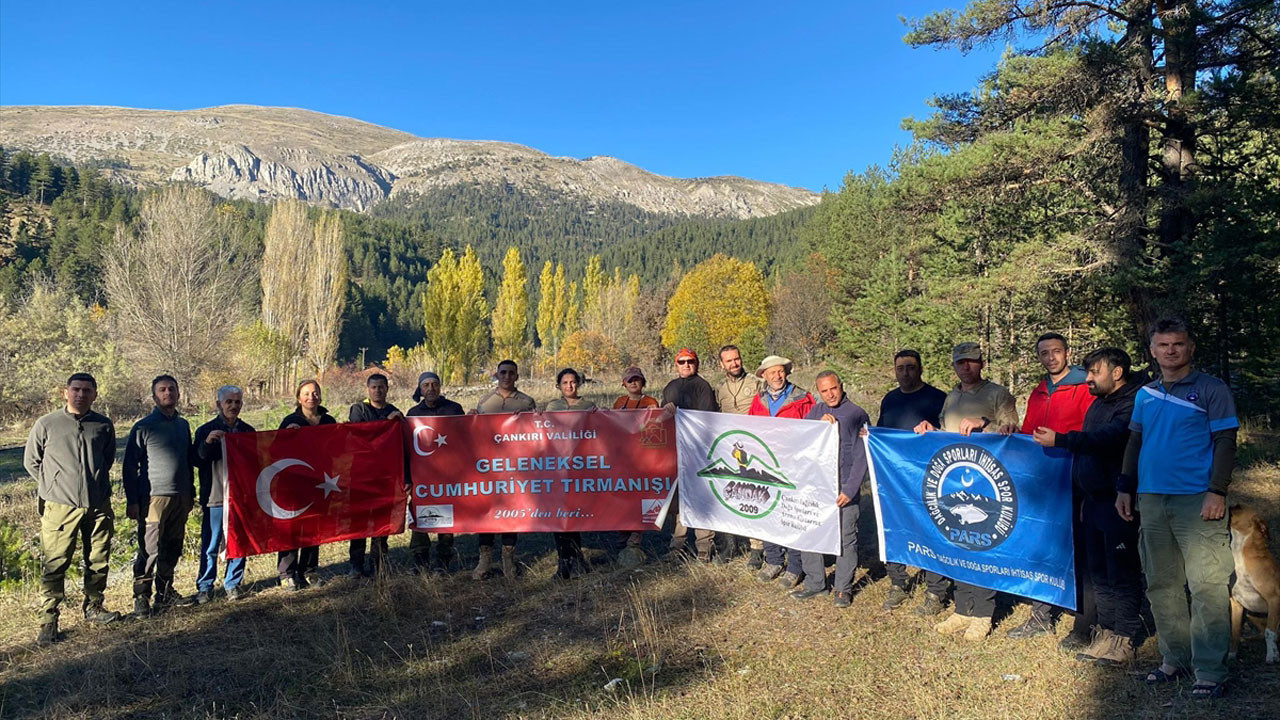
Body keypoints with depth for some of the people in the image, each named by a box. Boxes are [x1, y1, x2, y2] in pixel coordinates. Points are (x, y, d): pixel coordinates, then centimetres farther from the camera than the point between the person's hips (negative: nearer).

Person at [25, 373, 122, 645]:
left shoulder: (104, 425, 6)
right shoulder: (46, 424, -1)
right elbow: (31, 462, 9)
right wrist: (54, 484, 6)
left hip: (98, 505, 3)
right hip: (60, 506, -3)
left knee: (99, 561, 10)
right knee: (55, 564, -3)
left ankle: (93, 607, 26)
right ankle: (48, 620, 6)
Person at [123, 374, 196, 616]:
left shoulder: (183, 425, 13)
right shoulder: (143, 427, -3)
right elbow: (130, 466, -4)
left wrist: (191, 492, 19)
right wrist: (132, 501, -9)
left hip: (180, 497, 6)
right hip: (154, 497, -5)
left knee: (172, 548, 11)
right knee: (149, 550, -5)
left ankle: (165, 592, 22)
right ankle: (141, 597, 5)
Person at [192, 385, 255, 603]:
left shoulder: (248, 431, 11)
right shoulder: (206, 430, 3)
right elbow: (197, 461, -5)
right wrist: (207, 443, -21)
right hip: (214, 496, -3)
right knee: (210, 544, 1)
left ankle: (232, 585, 18)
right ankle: (204, 587, 12)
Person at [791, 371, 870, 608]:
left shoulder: (857, 415, -2)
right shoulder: (816, 411, 11)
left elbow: (861, 457, -4)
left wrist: (850, 489, -10)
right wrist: (820, 424, -13)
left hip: (843, 488, -4)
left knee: (845, 538, 2)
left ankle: (843, 588, 17)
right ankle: (814, 582, 22)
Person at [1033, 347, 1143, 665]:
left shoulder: (1133, 403, -13)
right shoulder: (1098, 404, 17)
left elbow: (1110, 437, -28)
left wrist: (1060, 440, -29)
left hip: (1117, 500, -9)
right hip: (1093, 498, 9)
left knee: (1121, 572, -1)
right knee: (1098, 570, 13)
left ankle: (1125, 639, 8)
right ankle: (1106, 632, 23)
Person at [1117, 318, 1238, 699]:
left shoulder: (1211, 389, -1)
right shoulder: (1145, 394, 13)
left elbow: (1226, 443, -5)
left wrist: (1217, 492, -13)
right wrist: (1125, 488, 12)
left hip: (1197, 501, -5)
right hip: (1151, 499, 6)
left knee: (1206, 586, -7)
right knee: (1161, 585, 12)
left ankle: (1211, 672, 1)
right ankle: (1175, 660, 24)